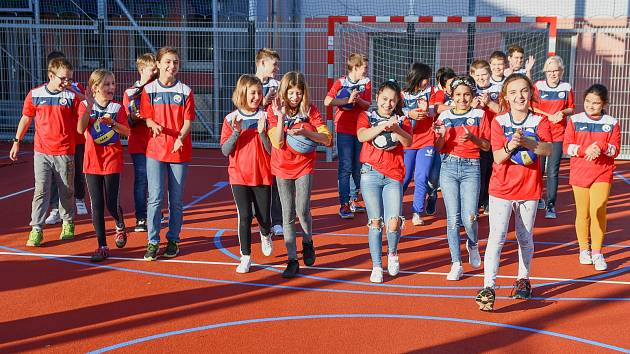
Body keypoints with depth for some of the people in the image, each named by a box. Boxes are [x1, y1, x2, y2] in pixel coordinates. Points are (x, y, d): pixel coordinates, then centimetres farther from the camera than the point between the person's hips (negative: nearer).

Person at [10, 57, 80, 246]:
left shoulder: (72, 96, -1)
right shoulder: (35, 94, 1)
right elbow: (26, 118, 10)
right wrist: (17, 141, 9)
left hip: (65, 152, 0)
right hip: (41, 152, 0)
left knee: (67, 190, 11)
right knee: (41, 190, -1)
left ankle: (68, 223, 30)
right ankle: (36, 229, 1)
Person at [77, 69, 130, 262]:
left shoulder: (117, 107, -1)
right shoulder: (86, 105, -1)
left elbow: (126, 131, -10)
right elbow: (80, 129, -15)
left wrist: (111, 123, -27)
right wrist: (89, 106, -22)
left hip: (113, 160, -1)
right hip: (92, 161, 1)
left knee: (112, 205, -4)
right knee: (96, 206, 3)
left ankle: (120, 226, 30)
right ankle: (102, 246, 11)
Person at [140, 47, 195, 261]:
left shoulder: (185, 91, 3)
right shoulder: (149, 90, 4)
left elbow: (188, 120, -1)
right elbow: (147, 118, 4)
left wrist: (180, 137, -20)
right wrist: (154, 125, -19)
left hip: (179, 150, 1)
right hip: (155, 149, 0)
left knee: (176, 199, 7)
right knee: (155, 197, -5)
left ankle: (173, 240, 18)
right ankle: (153, 242, 3)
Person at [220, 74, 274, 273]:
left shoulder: (265, 117, -2)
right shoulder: (231, 119, -1)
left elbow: (271, 150, -4)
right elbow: (225, 151, -4)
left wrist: (262, 132, -20)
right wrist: (236, 132, -18)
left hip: (263, 176, 0)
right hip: (239, 176, 0)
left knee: (264, 217, 7)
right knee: (244, 217, -2)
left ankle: (266, 235, 41)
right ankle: (246, 257, 8)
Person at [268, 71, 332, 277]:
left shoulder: (310, 110, -7)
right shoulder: (274, 111, -6)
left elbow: (327, 139, -13)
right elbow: (278, 143, -15)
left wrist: (305, 132, -28)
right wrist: (281, 116, -23)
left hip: (304, 165, -1)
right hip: (282, 167, 1)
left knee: (302, 210, -9)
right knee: (288, 215, 2)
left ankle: (307, 243, 23)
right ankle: (292, 260, 10)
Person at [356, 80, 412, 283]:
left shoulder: (402, 120, 12)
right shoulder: (366, 117, 9)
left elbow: (408, 142, -7)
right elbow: (361, 136, -12)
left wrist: (396, 128, -25)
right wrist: (383, 126, -25)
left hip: (394, 176, 1)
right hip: (371, 173, 0)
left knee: (394, 223, -11)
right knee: (375, 222, 0)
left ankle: (392, 253, 20)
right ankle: (376, 266, 11)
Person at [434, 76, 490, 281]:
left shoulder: (479, 115, 4)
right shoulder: (445, 117, 8)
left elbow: (487, 146, 2)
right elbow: (439, 148, 6)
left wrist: (473, 138, -15)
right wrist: (442, 135, -13)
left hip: (471, 168, -1)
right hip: (449, 167, 1)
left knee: (469, 218, -11)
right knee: (453, 218, -2)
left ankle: (473, 244, 23)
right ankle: (456, 264, 6)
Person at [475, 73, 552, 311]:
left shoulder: (539, 121, -1)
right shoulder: (499, 122, -3)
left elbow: (548, 149, -19)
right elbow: (498, 157, -12)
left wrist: (526, 142, -36)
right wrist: (510, 146, -32)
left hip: (529, 189, 2)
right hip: (501, 188, -1)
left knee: (525, 238, 15)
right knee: (496, 237, -11)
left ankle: (523, 280, 34)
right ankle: (488, 288, -13)